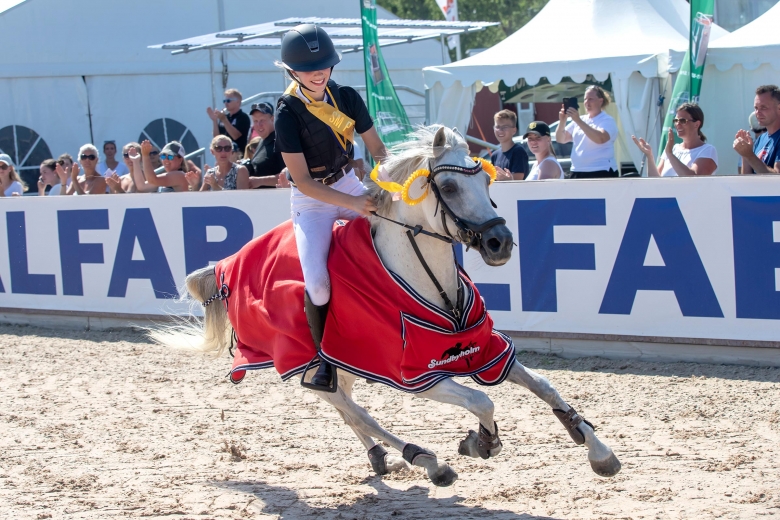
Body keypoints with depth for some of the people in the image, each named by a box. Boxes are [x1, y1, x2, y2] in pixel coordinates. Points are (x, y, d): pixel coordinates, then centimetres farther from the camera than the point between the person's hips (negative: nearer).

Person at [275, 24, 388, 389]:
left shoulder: (347, 98, -4)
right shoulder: (288, 114, -17)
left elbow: (377, 148, 4)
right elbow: (303, 181, -22)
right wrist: (353, 204, -32)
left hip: (349, 184, 5)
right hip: (312, 200, -5)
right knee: (317, 283, -23)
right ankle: (325, 358, -1)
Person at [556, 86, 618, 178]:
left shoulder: (607, 120, -2)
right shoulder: (580, 120, 16)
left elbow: (600, 138, -23)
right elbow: (561, 139, 13)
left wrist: (578, 121, -25)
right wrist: (562, 121, -6)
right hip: (577, 173, 7)